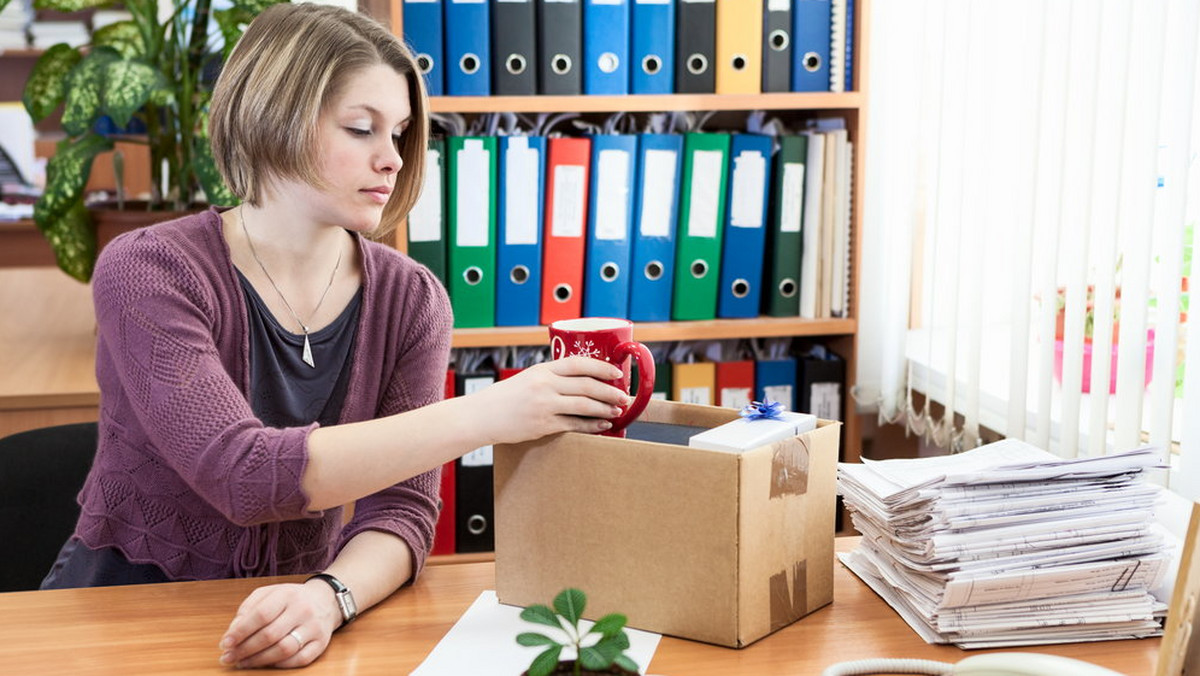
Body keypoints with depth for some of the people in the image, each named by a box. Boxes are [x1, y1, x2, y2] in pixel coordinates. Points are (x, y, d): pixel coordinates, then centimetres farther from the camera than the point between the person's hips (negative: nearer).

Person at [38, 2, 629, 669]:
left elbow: (403, 507, -8)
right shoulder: (149, 271, -14)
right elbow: (242, 474, -26)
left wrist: (327, 596, -30)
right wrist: (480, 415, -32)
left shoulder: (411, 299, -3)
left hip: (287, 615, 2)